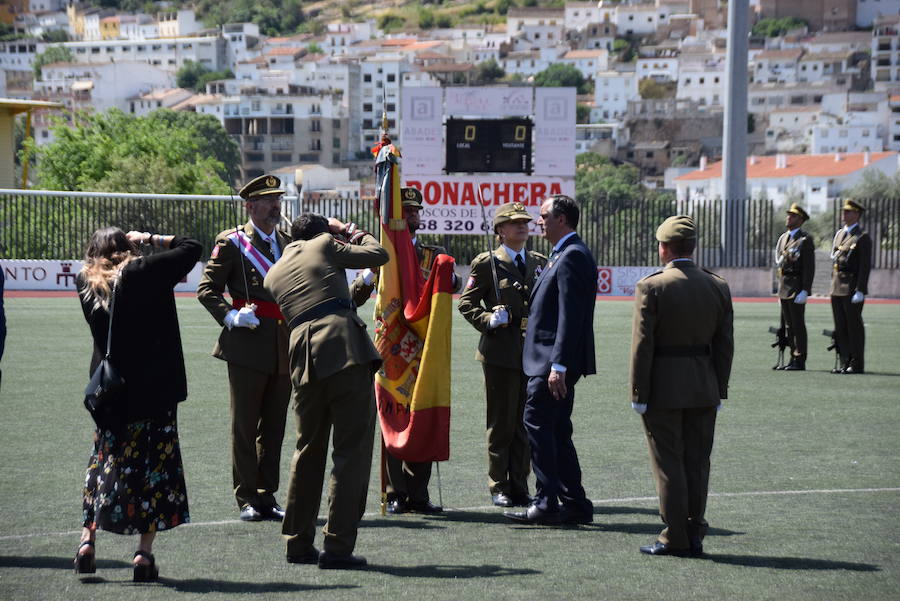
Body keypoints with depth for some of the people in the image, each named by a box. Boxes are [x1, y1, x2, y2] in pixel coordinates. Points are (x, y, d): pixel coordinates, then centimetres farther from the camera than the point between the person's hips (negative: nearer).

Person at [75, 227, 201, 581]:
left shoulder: (85, 282, 0)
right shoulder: (144, 272, -11)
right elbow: (191, 248, -4)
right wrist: (150, 239, 3)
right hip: (155, 389, -4)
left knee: (103, 460, 17)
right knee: (156, 462, 3)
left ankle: (87, 539, 8)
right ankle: (144, 552, 0)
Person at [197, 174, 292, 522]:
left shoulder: (288, 243, 17)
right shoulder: (232, 242, -1)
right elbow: (207, 289, -3)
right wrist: (231, 316, -18)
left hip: (284, 346, 5)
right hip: (248, 347, -5)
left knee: (274, 427, 8)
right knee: (245, 426, 0)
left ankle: (267, 497, 15)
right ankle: (247, 499, 6)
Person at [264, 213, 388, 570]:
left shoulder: (273, 274, 22)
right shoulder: (325, 245, 9)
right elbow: (378, 255, 13)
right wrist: (354, 234, 32)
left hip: (306, 361, 5)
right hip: (348, 351, -5)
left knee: (308, 450, 18)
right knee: (352, 450, -1)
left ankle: (299, 543, 22)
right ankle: (338, 546, -4)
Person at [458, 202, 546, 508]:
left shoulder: (540, 263, 14)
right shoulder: (486, 263, 1)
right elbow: (466, 303, 0)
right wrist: (488, 320, -16)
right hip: (501, 352, -4)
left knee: (526, 424, 6)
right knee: (501, 424, 0)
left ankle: (519, 487, 13)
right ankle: (499, 488, 8)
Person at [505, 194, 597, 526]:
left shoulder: (573, 256, -15)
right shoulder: (564, 254, 18)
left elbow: (571, 316, -21)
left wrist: (558, 365, -24)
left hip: (554, 360, -11)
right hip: (553, 360, 11)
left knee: (537, 424, -10)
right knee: (556, 431, 12)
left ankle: (546, 504, -9)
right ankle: (575, 504, 15)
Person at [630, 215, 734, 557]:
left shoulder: (651, 287, -11)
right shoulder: (718, 287, 3)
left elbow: (642, 345, -11)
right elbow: (725, 345, 5)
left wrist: (638, 394, -6)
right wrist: (719, 389, 12)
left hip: (662, 388, -4)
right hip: (704, 389, 5)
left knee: (669, 464, 1)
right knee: (697, 463, 11)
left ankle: (676, 538, 3)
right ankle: (695, 535, 14)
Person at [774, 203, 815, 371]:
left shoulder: (805, 240, -6)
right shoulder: (783, 238, 17)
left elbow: (809, 267, -12)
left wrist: (805, 291, -19)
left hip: (797, 288, -8)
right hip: (784, 288, 8)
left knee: (798, 324, -6)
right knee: (789, 325, 9)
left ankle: (800, 361, -3)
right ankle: (793, 358, 14)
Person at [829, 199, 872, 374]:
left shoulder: (862, 237, -7)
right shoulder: (839, 234, 16)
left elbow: (865, 266, -12)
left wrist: (860, 290, -18)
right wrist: (833, 286, 16)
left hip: (853, 288, -7)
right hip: (837, 288, 7)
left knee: (854, 326, -4)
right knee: (840, 327, 8)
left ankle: (857, 365, 0)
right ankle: (845, 363, 12)